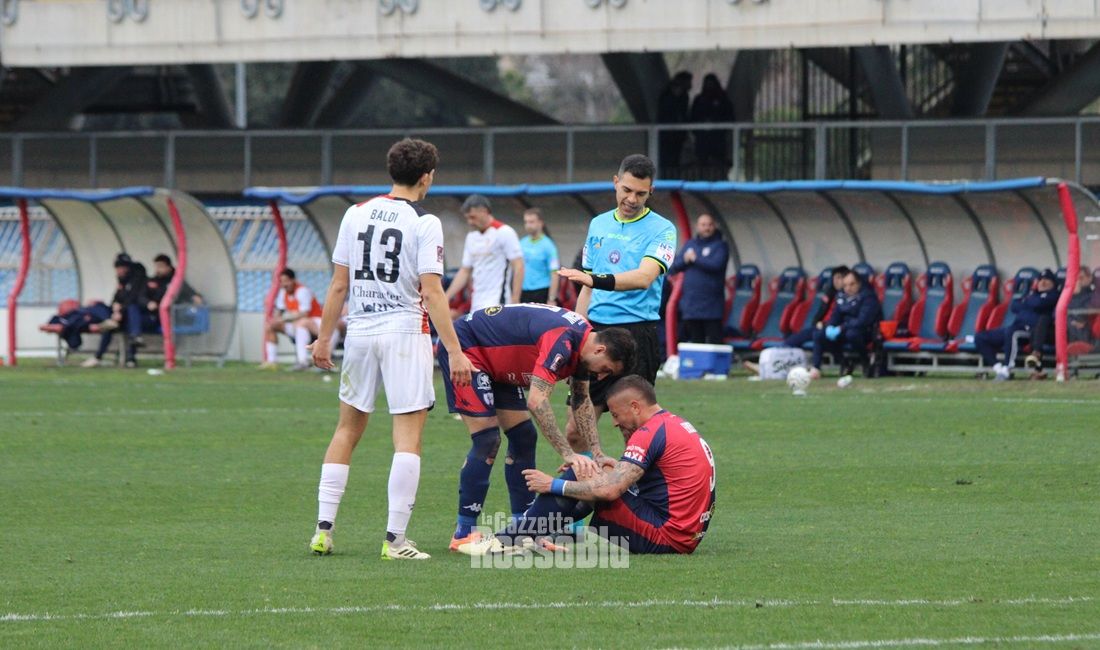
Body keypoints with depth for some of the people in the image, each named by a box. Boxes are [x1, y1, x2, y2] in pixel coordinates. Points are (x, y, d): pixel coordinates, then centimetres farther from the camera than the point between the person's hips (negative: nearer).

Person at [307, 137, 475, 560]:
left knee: (348, 428, 16)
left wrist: (324, 338, 16)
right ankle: (395, 538, -9)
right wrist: (454, 351, -13)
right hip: (405, 333, -5)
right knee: (408, 434, -3)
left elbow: (338, 284, 8)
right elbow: (431, 292, -13)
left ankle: (323, 528, 13)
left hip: (360, 331, 5)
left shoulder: (356, 214, 7)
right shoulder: (424, 222, -7)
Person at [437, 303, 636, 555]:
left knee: (523, 437, 5)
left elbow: (581, 400, 11)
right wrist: (568, 454, -37)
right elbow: (537, 402, -38)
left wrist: (597, 454, 2)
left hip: (495, 364, 10)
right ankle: (463, 534, -8)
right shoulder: (561, 341, -32)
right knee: (487, 441, -14)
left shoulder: (583, 342, -2)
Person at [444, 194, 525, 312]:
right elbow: (465, 272, 20)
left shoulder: (504, 232, -6)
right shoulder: (471, 237, 16)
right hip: (477, 306, 7)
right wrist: (446, 298, 12)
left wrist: (515, 301, -16)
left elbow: (518, 267, -10)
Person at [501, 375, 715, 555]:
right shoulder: (677, 424, 17)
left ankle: (509, 538, -1)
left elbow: (610, 490, -19)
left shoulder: (651, 432, -13)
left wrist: (554, 485, -10)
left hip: (664, 537, -10)